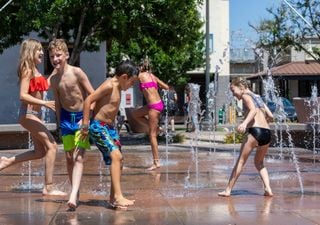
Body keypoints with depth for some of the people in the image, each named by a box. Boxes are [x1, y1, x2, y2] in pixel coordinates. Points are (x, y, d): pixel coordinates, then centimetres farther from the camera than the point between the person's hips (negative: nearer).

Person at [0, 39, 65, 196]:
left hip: (35, 115, 10)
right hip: (28, 114, -10)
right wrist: (44, 103, -27)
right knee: (51, 146, -11)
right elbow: (23, 95, -22)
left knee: (41, 151, 13)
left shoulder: (35, 71, 13)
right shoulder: (27, 70, -13)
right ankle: (49, 187, -8)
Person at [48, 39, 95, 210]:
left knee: (78, 156, -15)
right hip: (66, 118, 5)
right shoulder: (53, 79, 1)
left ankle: (73, 196, -25)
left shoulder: (77, 72, -14)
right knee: (69, 157, 9)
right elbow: (57, 102, 12)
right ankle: (75, 192, 22)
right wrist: (59, 123, 12)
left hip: (82, 117, -5)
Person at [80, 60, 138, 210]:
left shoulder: (117, 88, 13)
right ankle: (118, 196, -25)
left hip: (110, 127, 10)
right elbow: (88, 100, -20)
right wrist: (85, 125, -20)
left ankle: (113, 197, 16)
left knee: (118, 159, 9)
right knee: (116, 155, -21)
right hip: (98, 126, -10)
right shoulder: (109, 85, -15)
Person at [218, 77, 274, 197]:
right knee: (259, 162, 23)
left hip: (255, 131, -7)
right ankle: (268, 189, 7)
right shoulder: (257, 97, 25)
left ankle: (228, 189, 5)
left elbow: (253, 110, -15)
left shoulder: (246, 95, 4)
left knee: (241, 161, 2)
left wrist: (245, 123, -30)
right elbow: (270, 116, 24)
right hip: (267, 132, 7)